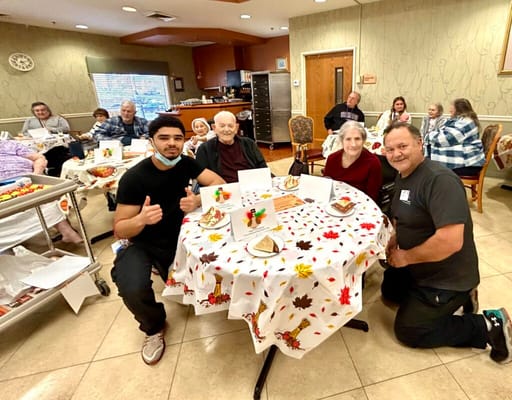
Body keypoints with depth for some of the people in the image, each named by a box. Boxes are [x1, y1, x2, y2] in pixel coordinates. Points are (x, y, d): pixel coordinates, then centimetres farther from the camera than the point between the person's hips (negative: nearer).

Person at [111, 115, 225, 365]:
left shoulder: (185, 163, -8)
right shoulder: (134, 177, -21)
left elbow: (219, 183, -11)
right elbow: (119, 230, -19)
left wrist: (198, 200, -31)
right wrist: (141, 219, -42)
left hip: (178, 237, 4)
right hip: (143, 243, -4)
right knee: (132, 289, -30)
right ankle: (154, 327, 6)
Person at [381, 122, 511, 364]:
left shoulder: (440, 180, -28)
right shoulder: (402, 176, 1)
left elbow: (451, 241, -37)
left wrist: (406, 257, -23)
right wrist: (395, 240, -2)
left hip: (446, 278, -9)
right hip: (417, 268, 9)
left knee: (408, 331, -1)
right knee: (390, 292, 26)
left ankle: (489, 325, 9)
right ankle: (453, 300, 24)